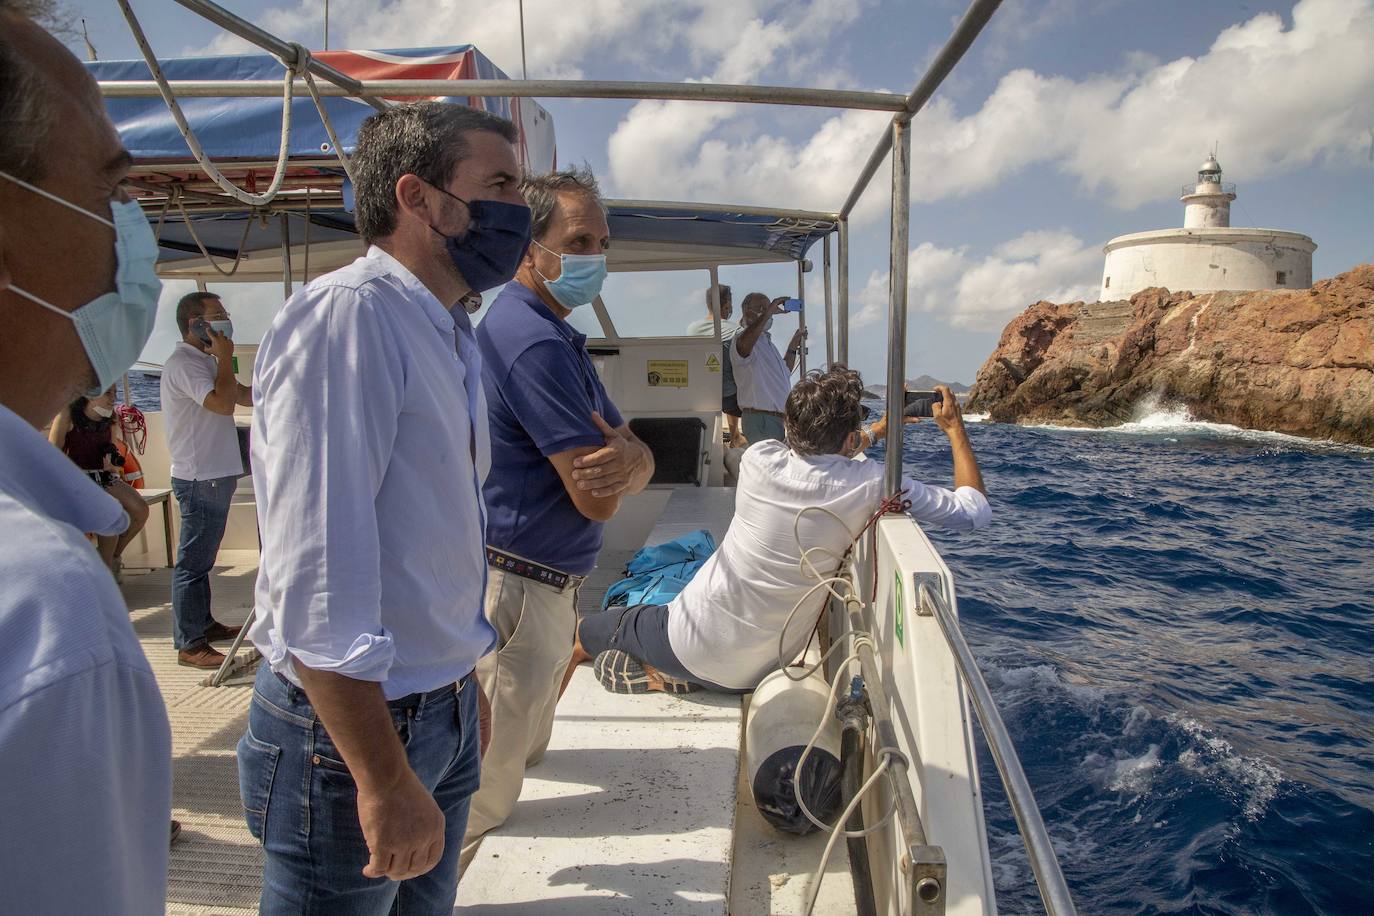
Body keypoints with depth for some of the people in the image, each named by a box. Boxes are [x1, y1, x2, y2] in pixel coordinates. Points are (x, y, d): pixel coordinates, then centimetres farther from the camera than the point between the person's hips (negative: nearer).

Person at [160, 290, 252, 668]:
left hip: (214, 475, 11)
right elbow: (223, 402, -28)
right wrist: (225, 356, -15)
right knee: (194, 561, -6)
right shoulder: (183, 363, -15)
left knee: (202, 557, 18)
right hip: (200, 478, -10)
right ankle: (189, 645, 0)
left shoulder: (203, 362, 18)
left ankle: (204, 623, 29)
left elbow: (247, 396, 18)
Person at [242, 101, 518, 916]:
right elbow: (318, 574, -25)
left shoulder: (454, 334, 10)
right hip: (354, 729, -8)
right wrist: (383, 780, -21)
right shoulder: (347, 313, -20)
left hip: (446, 716, 8)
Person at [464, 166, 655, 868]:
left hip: (545, 588, 11)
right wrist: (614, 461, 0)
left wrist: (626, 459, -17)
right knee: (482, 790, 0)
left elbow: (637, 463, 8)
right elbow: (598, 500, -23)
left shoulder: (559, 339, 14)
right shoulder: (534, 342, -21)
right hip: (515, 591, -11)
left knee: (522, 747, 27)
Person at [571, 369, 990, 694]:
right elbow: (975, 510, -9)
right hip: (758, 670, 2)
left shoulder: (760, 459, -16)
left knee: (586, 631, 24)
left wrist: (880, 429, 21)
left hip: (696, 639, -1)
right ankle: (664, 674, 11)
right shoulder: (872, 484, -21)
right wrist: (955, 427, 2)